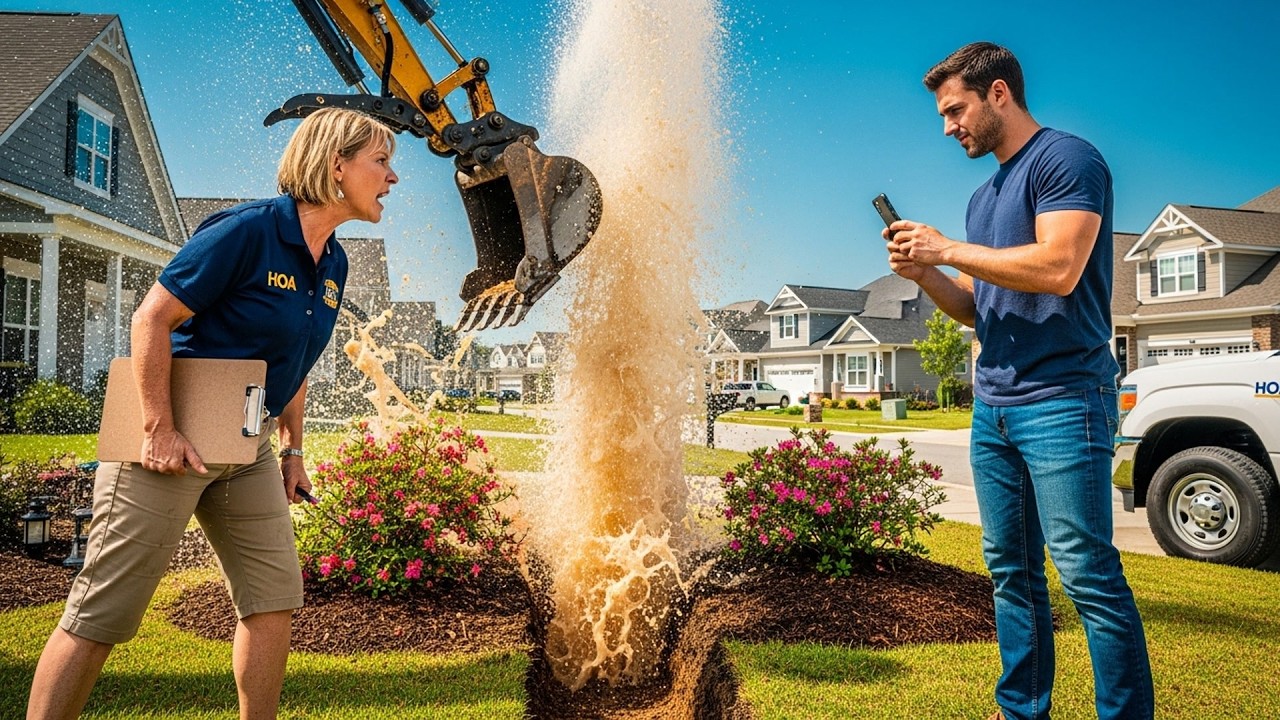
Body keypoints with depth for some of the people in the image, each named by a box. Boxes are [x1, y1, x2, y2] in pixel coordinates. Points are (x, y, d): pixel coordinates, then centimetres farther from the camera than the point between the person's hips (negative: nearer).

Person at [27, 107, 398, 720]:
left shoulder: (334, 263, 8)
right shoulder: (248, 229, -16)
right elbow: (152, 317, -17)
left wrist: (292, 449, 15)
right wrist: (159, 429, -21)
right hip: (171, 437, -8)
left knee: (275, 597, 8)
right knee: (102, 614, -1)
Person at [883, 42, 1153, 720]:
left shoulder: (1066, 159, -4)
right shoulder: (984, 195, 21)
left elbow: (1058, 269, -20)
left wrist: (946, 249, -11)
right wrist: (923, 273, 4)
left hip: (1061, 399, -8)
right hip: (992, 408, 8)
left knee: (1087, 573, -7)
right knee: (1011, 572, 11)